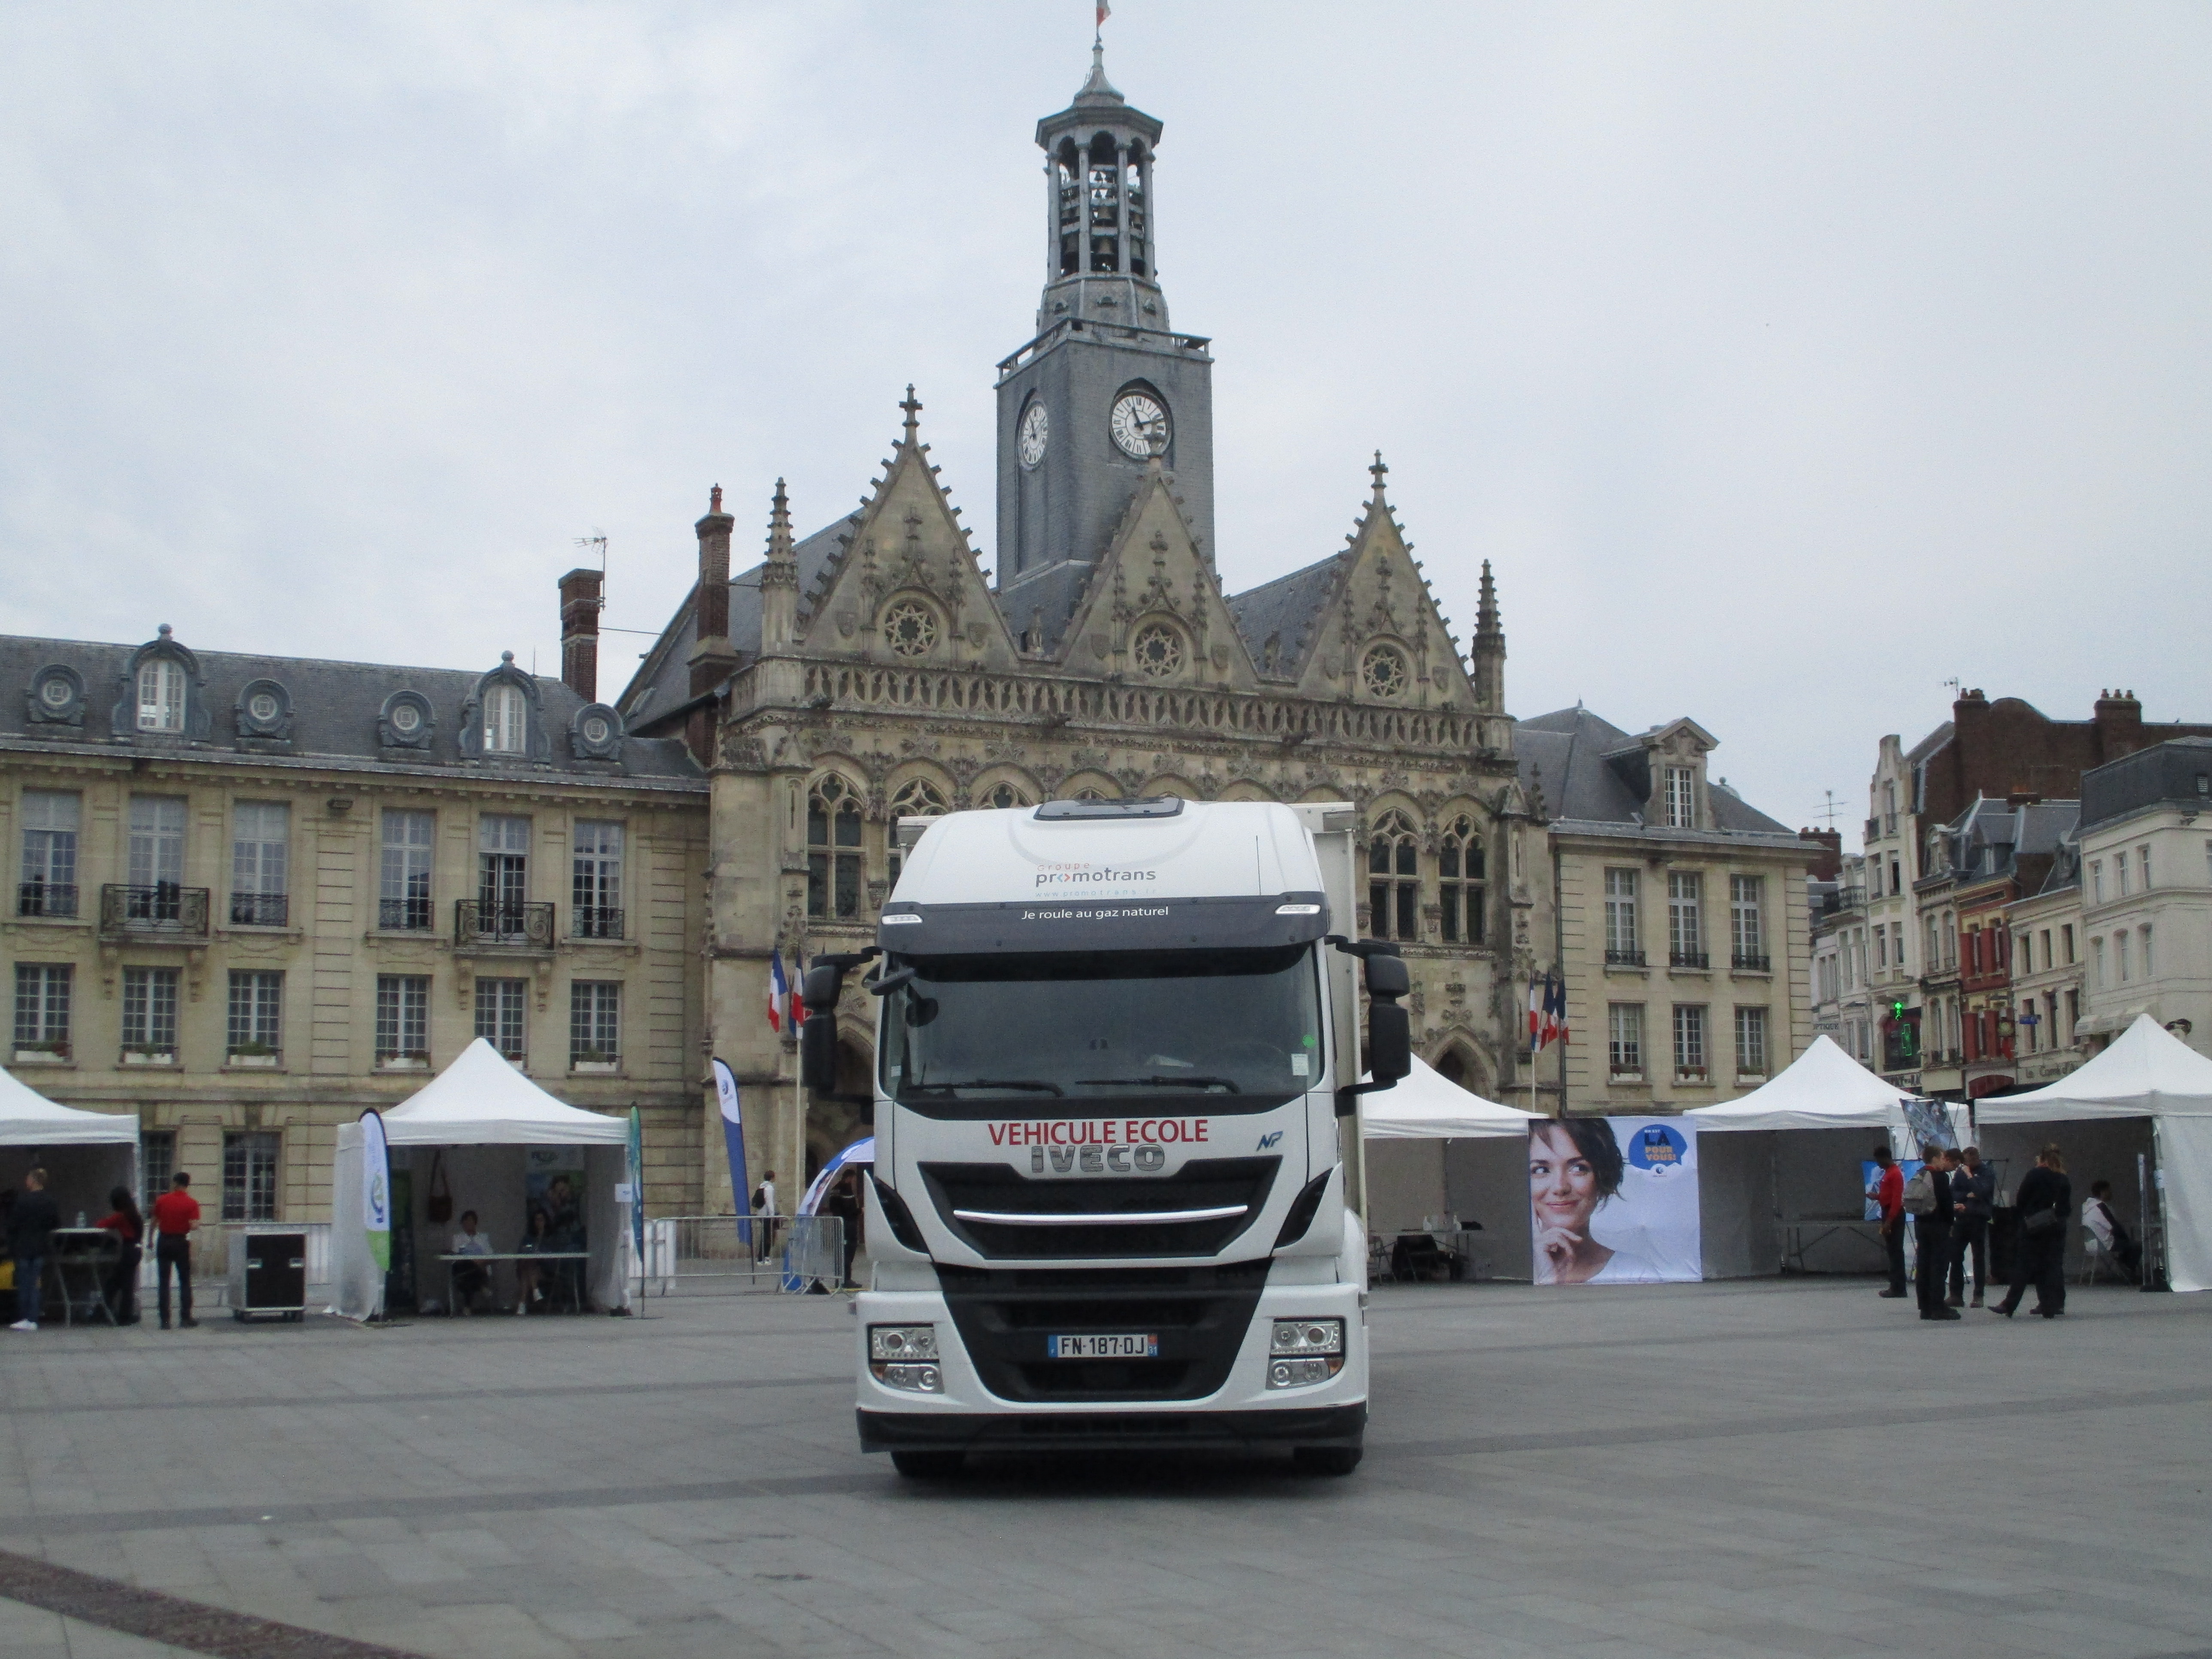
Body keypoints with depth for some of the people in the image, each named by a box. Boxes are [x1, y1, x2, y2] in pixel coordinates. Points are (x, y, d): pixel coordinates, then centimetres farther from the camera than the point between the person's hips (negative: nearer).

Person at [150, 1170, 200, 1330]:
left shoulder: (162, 1201, 0)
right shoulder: (192, 1203, -8)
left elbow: (154, 1223, 4)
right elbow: (194, 1226, -17)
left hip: (164, 1242, 1)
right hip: (181, 1243, -1)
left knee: (164, 1282, 4)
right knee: (185, 1282, 9)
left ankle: (165, 1320, 1)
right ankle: (185, 1318, 7)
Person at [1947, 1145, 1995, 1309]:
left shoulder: (1988, 1173, -2)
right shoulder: (1960, 1172, 11)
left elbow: (1982, 1192, -16)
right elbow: (1953, 1193, 6)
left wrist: (1970, 1176, -11)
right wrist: (1968, 1196, -9)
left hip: (1979, 1220, -4)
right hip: (1961, 1219, 4)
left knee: (1979, 1257, 1)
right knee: (1955, 1256, -1)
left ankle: (1978, 1296, 5)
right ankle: (1956, 1295, 4)